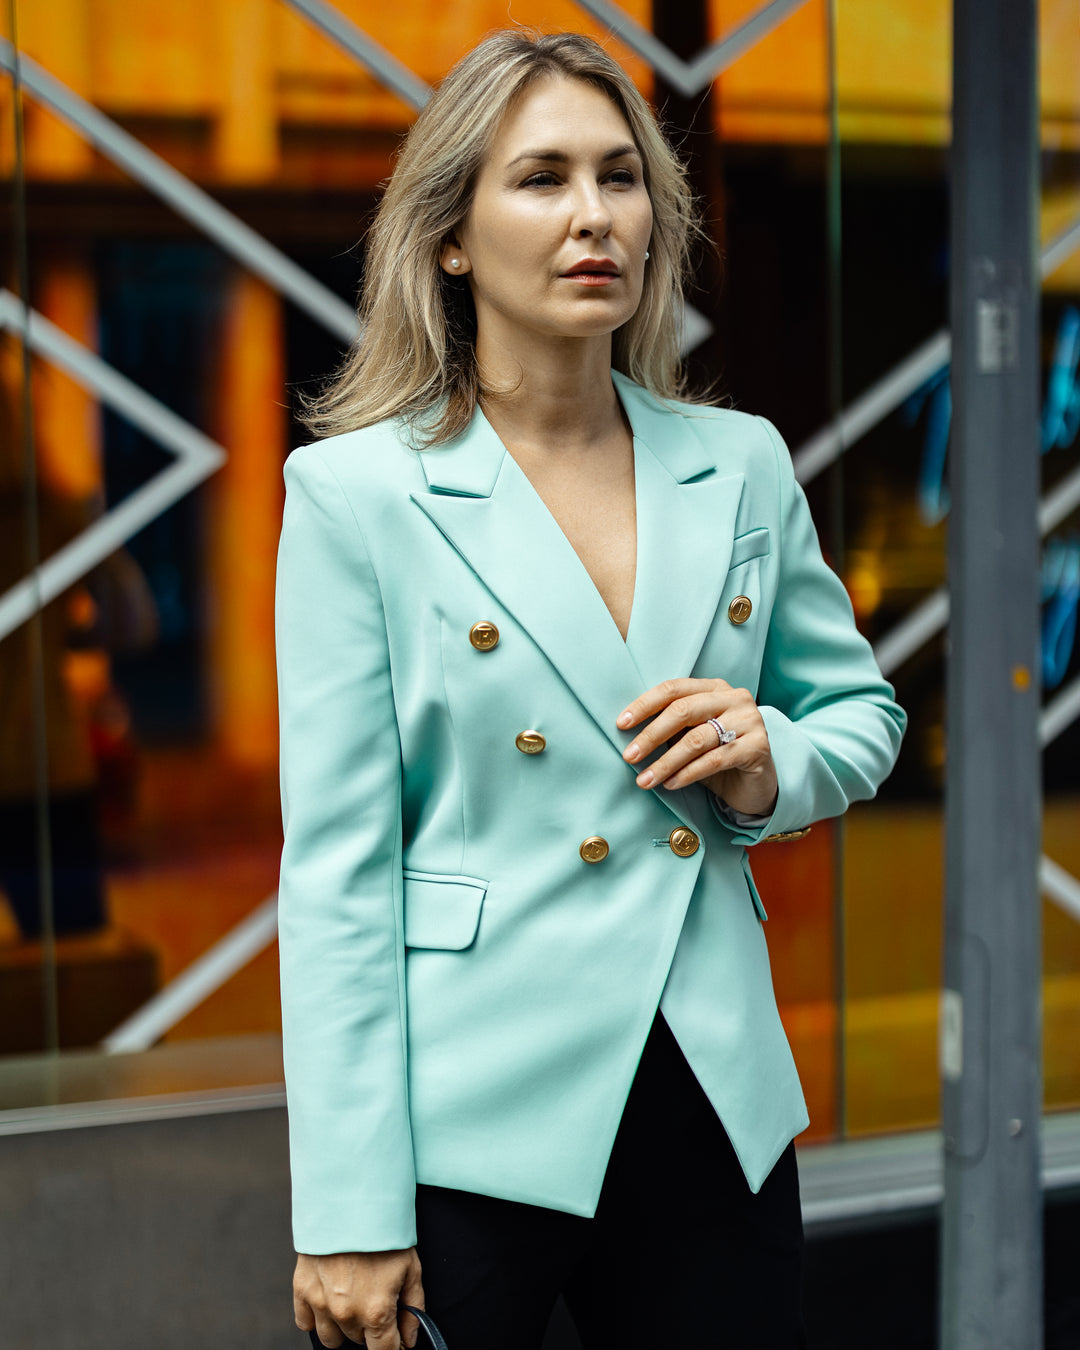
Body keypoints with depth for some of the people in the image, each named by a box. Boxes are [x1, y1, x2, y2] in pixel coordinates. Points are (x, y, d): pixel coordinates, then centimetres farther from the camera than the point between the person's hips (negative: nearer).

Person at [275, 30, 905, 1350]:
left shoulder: (743, 466, 5)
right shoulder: (357, 492, -7)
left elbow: (862, 709, 17)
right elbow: (335, 865, -8)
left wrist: (774, 762, -7)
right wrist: (350, 1216, -11)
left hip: (718, 1116, 4)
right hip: (468, 1130, -3)